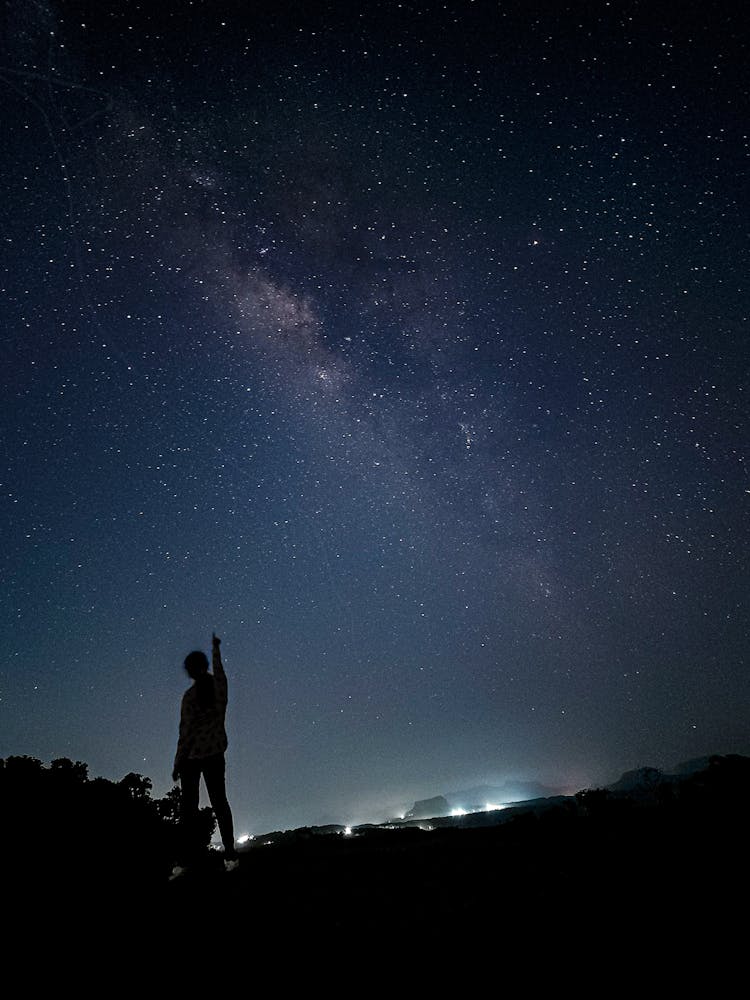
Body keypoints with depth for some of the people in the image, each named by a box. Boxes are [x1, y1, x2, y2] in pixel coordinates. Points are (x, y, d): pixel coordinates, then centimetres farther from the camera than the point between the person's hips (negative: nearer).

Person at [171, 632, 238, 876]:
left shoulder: (190, 696, -14)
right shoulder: (219, 685, -4)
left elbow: (186, 732, -12)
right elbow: (218, 665, 18)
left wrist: (177, 764, -3)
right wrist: (215, 647, 37)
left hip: (192, 756, -3)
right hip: (215, 754, 4)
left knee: (188, 806, 5)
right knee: (219, 803, 9)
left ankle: (188, 859, 4)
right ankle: (230, 855, 7)